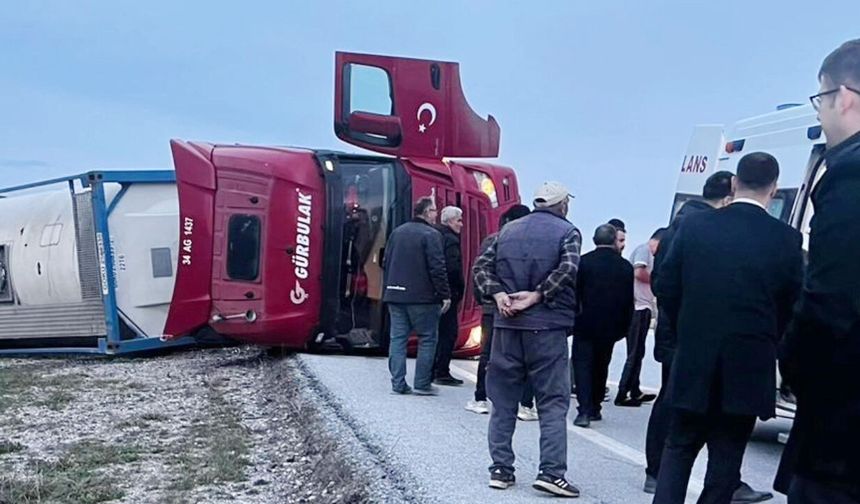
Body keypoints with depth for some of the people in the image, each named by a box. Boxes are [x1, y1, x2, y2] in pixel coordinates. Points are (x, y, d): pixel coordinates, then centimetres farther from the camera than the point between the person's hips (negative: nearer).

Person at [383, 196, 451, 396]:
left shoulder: (397, 232, 13)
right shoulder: (431, 234, -10)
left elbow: (386, 262, 16)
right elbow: (437, 268, -15)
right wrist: (445, 295, -11)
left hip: (396, 295, 7)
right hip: (422, 297, -6)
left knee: (398, 338, 8)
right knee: (427, 339, 4)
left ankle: (398, 383, 7)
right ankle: (422, 384, 3)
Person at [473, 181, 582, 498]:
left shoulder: (508, 230, 14)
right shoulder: (567, 232, 0)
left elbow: (482, 266, 5)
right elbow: (568, 269, -17)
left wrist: (499, 294, -5)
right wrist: (537, 296, -14)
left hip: (506, 325, 4)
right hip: (547, 326, -4)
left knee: (503, 401, 10)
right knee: (553, 402, 2)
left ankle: (501, 469, 12)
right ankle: (551, 472, -4)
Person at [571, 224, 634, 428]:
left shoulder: (583, 262, -9)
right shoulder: (625, 267, 0)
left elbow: (574, 294, -6)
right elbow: (629, 302, 4)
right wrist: (623, 328, 13)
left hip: (586, 324, -3)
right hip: (610, 327, 3)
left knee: (582, 365, 0)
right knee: (600, 366, 15)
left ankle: (585, 410, -11)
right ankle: (595, 408, 22)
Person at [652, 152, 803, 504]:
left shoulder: (694, 226, -2)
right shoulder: (786, 239, -6)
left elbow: (666, 287, 1)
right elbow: (792, 307, 0)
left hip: (694, 360, 1)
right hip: (749, 366, -1)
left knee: (680, 446, 14)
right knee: (726, 455, 10)